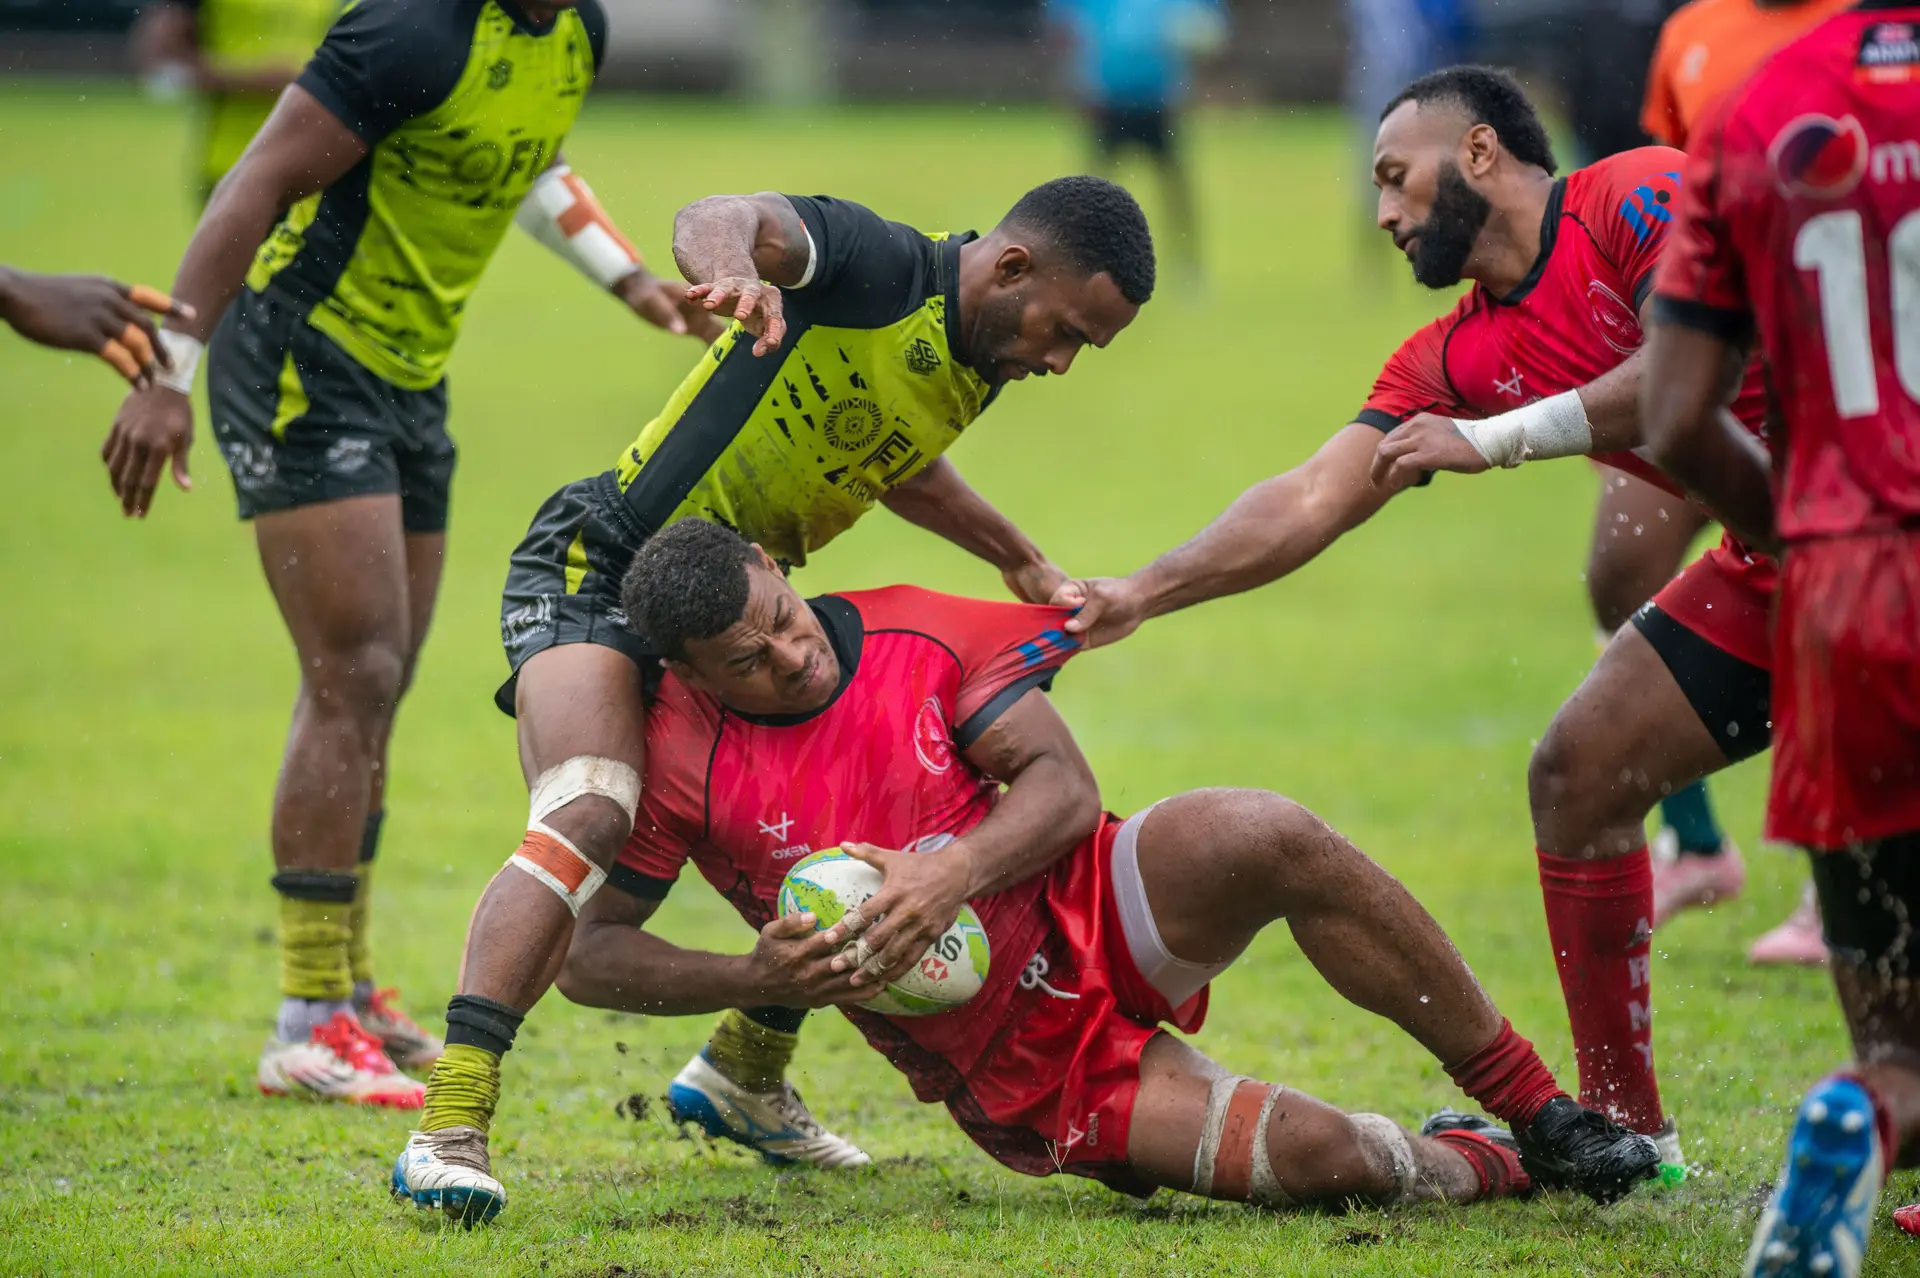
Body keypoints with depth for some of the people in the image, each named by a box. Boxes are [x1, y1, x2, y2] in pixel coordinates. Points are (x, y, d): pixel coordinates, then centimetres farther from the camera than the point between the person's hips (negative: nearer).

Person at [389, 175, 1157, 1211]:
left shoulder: (977, 365, 6)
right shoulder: (879, 264, -20)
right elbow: (716, 221, -40)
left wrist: (1019, 561, 29)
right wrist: (734, 264, -63)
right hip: (598, 572, -9)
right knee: (592, 821, -31)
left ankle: (744, 1077, 31)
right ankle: (448, 1133, -37)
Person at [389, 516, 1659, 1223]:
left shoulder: (916, 633, -5)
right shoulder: (682, 756, -12)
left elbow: (1063, 782, -6)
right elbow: (589, 954, -7)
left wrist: (956, 873, -26)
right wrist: (759, 974, -22)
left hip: (1097, 921, 3)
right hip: (1027, 1081, -3)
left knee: (1269, 837, -31)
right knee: (1321, 1159, -25)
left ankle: (1535, 1109, -11)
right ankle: (1481, 1168, 12)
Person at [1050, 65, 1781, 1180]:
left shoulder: (1639, 198, -14)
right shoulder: (1456, 360, 8)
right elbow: (1313, 500, 5)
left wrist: (1499, 437, -19)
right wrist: (1139, 596, -3)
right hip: (1772, 569, 9)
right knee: (1581, 773, 7)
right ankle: (1623, 1132, 15)